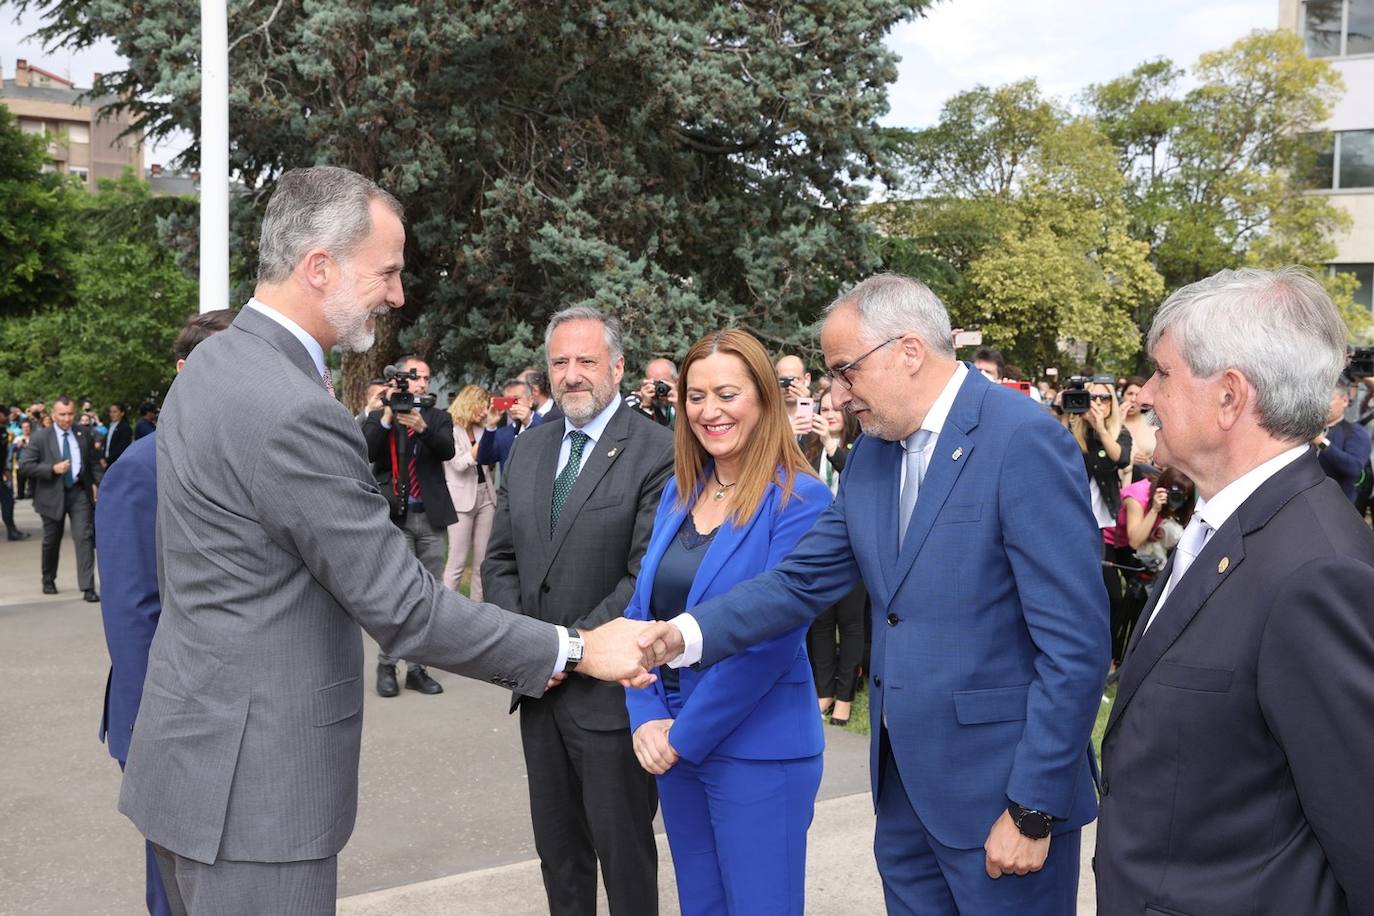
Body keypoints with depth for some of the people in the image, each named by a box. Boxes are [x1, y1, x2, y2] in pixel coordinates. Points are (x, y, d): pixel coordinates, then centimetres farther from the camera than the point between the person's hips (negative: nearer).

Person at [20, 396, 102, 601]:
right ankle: (48, 581, 36)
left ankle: (88, 588, -13)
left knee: (84, 537, -11)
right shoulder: (40, 437, -3)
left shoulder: (83, 435, 6)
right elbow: (25, 465, -7)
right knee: (51, 541, 14)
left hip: (79, 492, 1)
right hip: (52, 494, -1)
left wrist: (96, 483, 2)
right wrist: (53, 469, -18)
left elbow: (92, 462, 16)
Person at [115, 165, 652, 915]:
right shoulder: (292, 412, -25)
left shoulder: (216, 365, 7)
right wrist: (576, 650, -15)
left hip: (200, 752, 10)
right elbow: (404, 609, -22)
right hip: (253, 776, -10)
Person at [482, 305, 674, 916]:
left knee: (623, 852, 8)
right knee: (557, 848, 18)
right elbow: (500, 558, 11)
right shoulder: (530, 448, 10)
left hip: (609, 691, -6)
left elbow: (647, 577, -17)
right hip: (540, 686, 6)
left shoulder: (657, 453, -12)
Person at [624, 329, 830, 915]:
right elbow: (642, 610, 7)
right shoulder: (678, 492, 6)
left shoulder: (799, 499, -13)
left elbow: (770, 638, -18)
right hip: (672, 744, 6)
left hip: (757, 751, -6)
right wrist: (647, 719, -5)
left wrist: (685, 734, -14)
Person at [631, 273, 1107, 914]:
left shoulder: (1025, 441, -17)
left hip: (999, 789, -7)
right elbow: (804, 580, 6)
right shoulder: (871, 454, 6)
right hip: (902, 786, 7)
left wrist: (1033, 811, -17)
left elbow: (1075, 644, -19)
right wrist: (685, 635, -9)